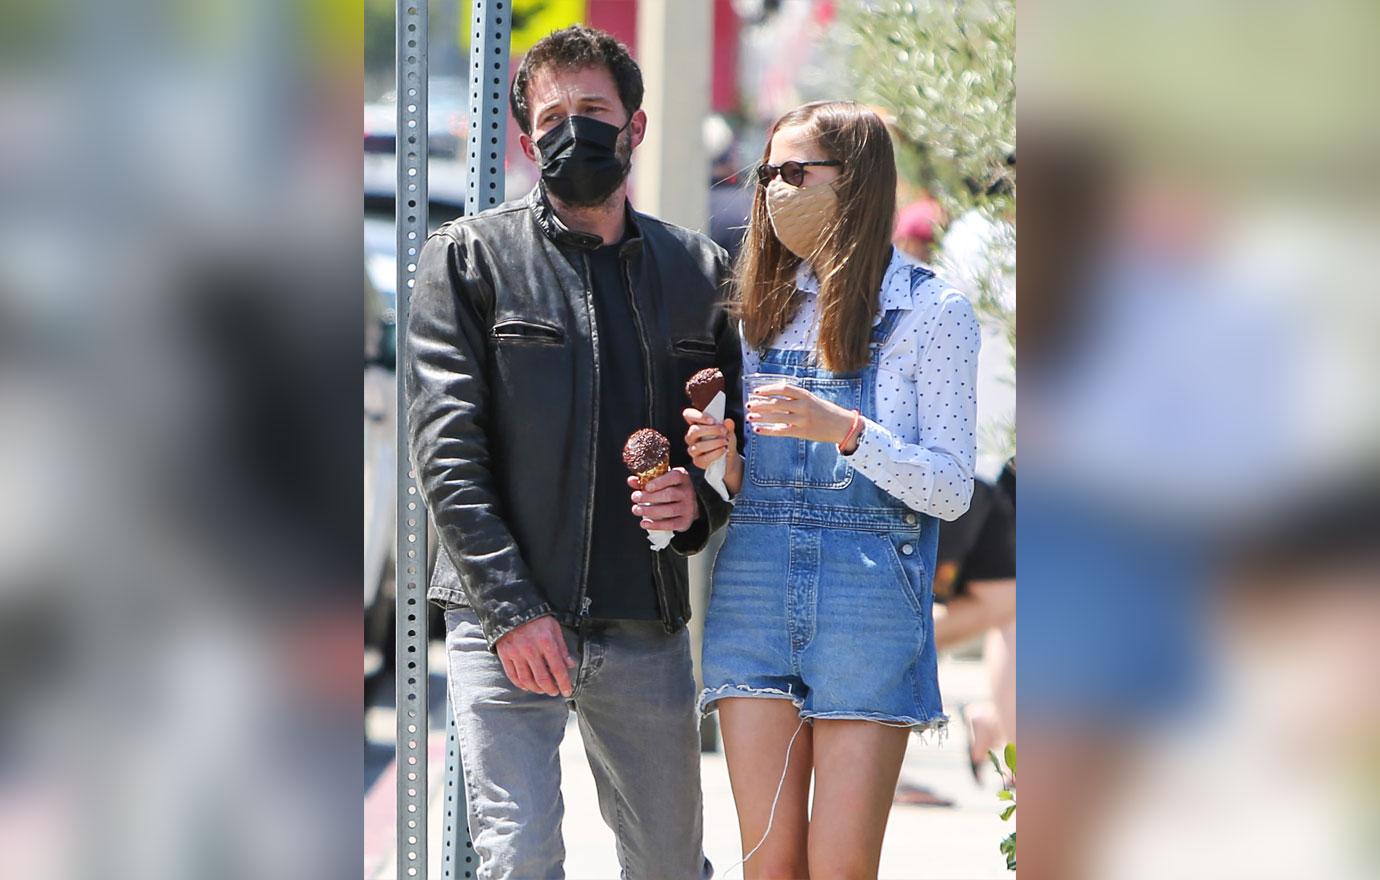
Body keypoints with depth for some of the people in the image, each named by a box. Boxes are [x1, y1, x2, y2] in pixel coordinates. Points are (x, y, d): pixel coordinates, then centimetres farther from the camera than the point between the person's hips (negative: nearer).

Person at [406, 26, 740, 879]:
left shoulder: (699, 270, 13)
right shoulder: (470, 257, 3)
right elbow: (447, 448, -4)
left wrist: (700, 499, -5)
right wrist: (511, 608, -13)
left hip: (646, 626, 3)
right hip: (506, 622, -3)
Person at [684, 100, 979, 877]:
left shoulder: (931, 311, -1)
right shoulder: (766, 306, 14)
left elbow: (952, 489, -6)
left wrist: (845, 430, -20)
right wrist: (724, 456, -3)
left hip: (870, 602, -4)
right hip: (754, 597, 4)